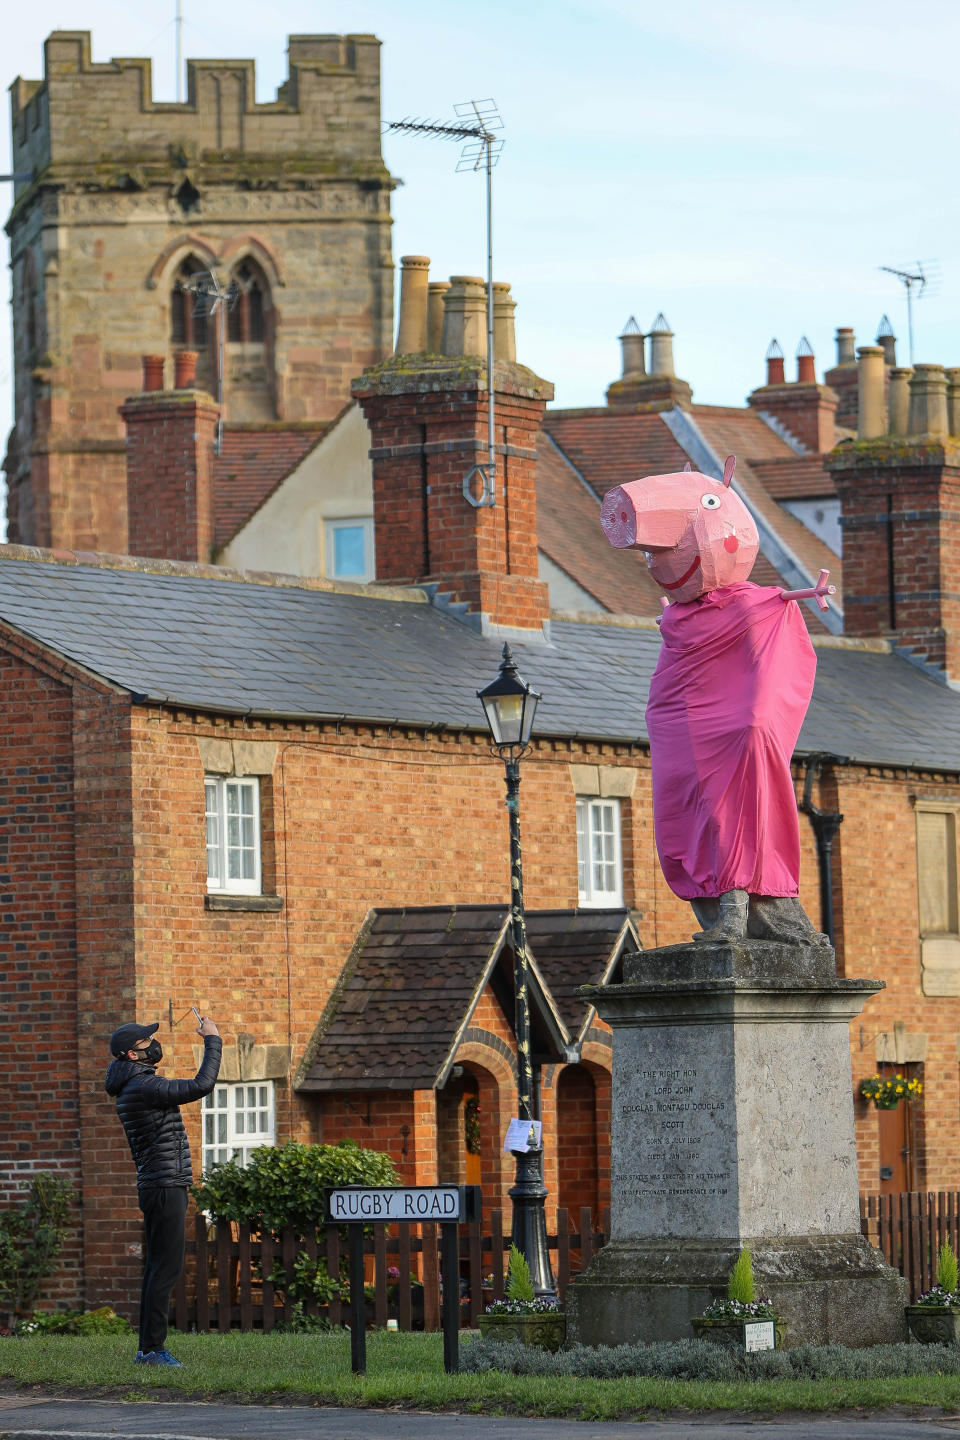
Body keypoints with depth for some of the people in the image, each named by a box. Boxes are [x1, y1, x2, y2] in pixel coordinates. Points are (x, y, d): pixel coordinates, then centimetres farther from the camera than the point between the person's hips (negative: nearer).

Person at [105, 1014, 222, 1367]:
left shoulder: (137, 1085, 14)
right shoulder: (143, 1087, -17)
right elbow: (201, 1086, -22)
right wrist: (212, 1040, -13)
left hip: (159, 1188, 11)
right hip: (164, 1188, -11)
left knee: (159, 1267, 11)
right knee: (166, 1267, -11)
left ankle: (149, 1347, 13)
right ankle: (152, 1348, -12)